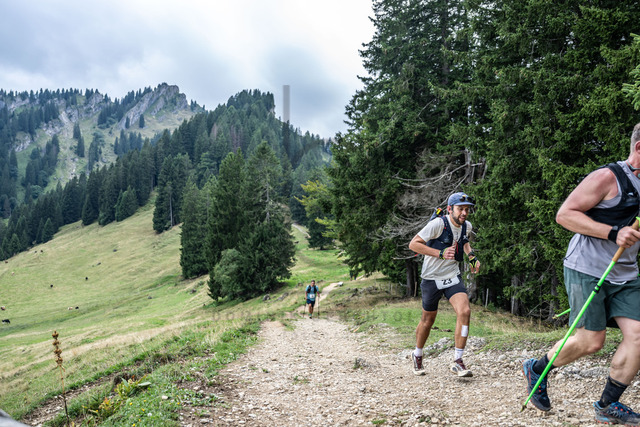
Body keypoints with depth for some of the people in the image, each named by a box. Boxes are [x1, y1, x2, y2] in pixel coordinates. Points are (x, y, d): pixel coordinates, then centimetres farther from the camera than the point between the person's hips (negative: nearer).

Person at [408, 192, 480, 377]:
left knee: (464, 311, -19)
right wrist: (440, 253, -26)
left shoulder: (466, 226, 1)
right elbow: (413, 244, -20)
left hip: (453, 276, 4)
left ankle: (458, 362, -9)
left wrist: (471, 256, 7)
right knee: (428, 320, 9)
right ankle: (417, 355, 35)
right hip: (432, 278, -4)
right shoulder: (438, 224, -19)